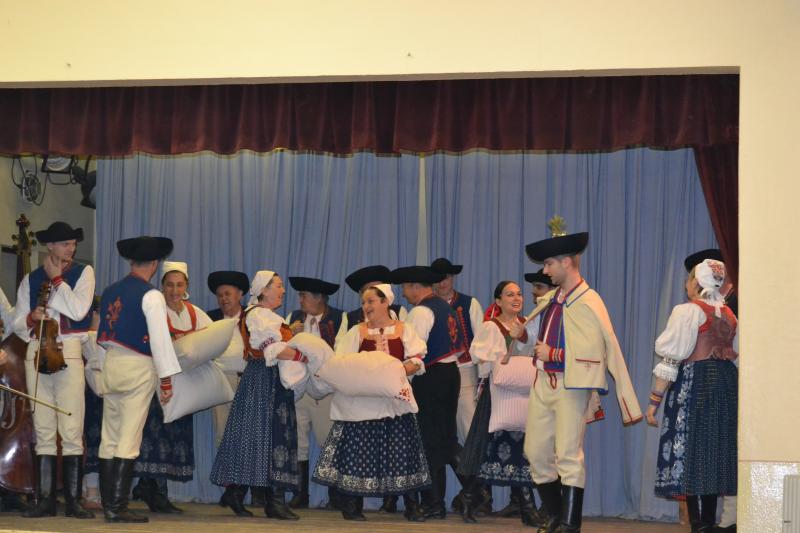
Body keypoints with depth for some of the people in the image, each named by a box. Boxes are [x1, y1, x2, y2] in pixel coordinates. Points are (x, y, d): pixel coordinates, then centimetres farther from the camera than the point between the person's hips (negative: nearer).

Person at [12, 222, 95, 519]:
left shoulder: (83, 272, 8)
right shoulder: (31, 279, 14)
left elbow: (78, 310, -8)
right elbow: (17, 324, 13)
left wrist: (57, 278, -3)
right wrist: (30, 318, -8)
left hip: (69, 353, -3)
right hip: (38, 353, 3)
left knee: (72, 430, -7)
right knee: (43, 430, 3)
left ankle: (74, 500, -4)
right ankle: (45, 499, 5)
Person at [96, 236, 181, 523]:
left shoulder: (110, 291, 9)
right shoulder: (151, 296, -11)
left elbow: (103, 334, 13)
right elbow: (160, 339, -13)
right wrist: (167, 379, -10)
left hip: (111, 363, 6)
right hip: (139, 367, -6)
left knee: (109, 437, 9)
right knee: (129, 439, -4)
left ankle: (108, 503, 13)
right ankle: (117, 506, -6)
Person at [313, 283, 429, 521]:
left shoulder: (404, 331, 7)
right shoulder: (357, 333, 8)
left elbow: (416, 361, -2)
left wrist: (398, 372, -18)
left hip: (395, 399, 0)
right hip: (362, 401, 0)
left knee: (403, 451, -2)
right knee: (358, 452, -1)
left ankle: (411, 506, 5)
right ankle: (352, 505, 7)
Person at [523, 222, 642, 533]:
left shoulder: (588, 303, -11)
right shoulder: (549, 300, 13)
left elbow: (592, 354, -18)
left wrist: (551, 354, -14)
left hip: (572, 387, -8)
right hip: (543, 383, 8)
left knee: (568, 455, -8)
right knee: (536, 452, 9)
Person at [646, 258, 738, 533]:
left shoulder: (687, 311, -7)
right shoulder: (729, 314, 12)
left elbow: (671, 359, -11)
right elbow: (736, 355, 14)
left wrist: (655, 400, -8)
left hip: (693, 386, -7)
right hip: (727, 384, 7)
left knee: (688, 453, -5)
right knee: (715, 451, 10)